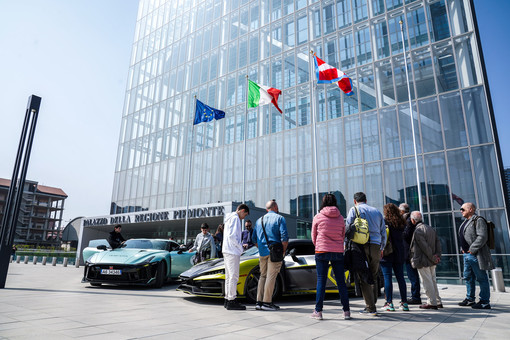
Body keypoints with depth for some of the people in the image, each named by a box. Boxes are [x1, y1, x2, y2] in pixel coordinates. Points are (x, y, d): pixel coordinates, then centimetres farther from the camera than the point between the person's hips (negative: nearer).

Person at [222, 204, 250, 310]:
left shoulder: (230, 218, 21)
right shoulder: (235, 218, -11)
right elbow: (232, 236, -20)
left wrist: (240, 245, 16)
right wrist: (240, 247, -9)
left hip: (227, 251, 11)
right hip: (232, 252, -11)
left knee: (229, 276, 14)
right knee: (233, 276, -8)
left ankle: (228, 299, 19)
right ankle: (231, 301, -6)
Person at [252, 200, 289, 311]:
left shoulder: (259, 220, 16)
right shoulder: (279, 218, -1)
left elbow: (254, 238, 16)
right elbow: (284, 237, -12)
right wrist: (283, 251, -3)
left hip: (262, 252, 6)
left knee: (263, 276, 14)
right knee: (271, 277, -2)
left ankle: (259, 302, 13)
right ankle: (267, 302, -1)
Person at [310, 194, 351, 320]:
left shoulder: (318, 217, -1)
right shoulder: (340, 218, 6)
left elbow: (314, 237, 6)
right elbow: (343, 236, 13)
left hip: (322, 252, -2)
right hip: (338, 252, 2)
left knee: (321, 281, 1)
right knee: (341, 282, 8)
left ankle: (318, 311, 3)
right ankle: (346, 311, 13)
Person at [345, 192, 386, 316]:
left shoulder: (354, 209, 5)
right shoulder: (377, 211, 18)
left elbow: (348, 228, -2)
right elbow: (383, 232, 19)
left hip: (362, 246, -4)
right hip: (376, 246, 4)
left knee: (364, 278, -1)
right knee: (373, 277, 13)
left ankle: (371, 308, -3)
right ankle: (372, 305, 16)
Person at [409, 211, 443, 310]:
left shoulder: (418, 231, -17)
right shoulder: (430, 228, 12)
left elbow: (425, 247, -20)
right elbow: (438, 243, 9)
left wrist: (433, 258, -12)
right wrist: (437, 255, 1)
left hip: (423, 261, -9)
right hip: (432, 262, 9)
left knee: (427, 282, 1)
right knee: (433, 281, 18)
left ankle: (432, 302, 7)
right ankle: (438, 301, 24)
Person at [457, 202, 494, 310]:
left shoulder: (478, 220, -11)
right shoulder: (465, 222, 19)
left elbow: (482, 237, -21)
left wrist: (472, 249, -19)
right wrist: (462, 249, 12)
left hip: (476, 255, -10)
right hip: (466, 254, 10)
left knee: (481, 278, -1)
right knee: (468, 277, 15)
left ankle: (485, 302, 7)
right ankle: (470, 299, 25)